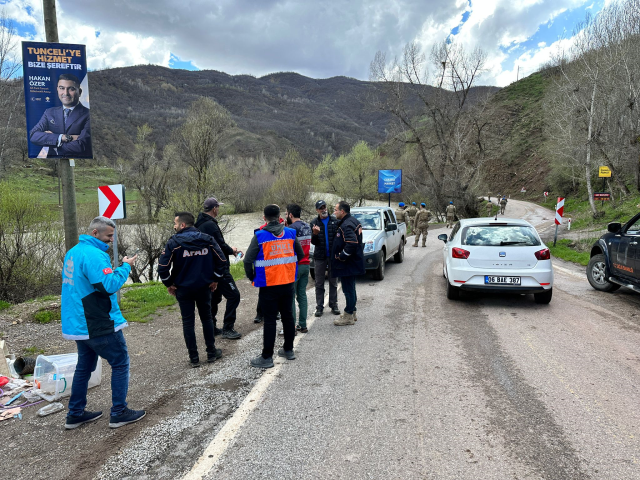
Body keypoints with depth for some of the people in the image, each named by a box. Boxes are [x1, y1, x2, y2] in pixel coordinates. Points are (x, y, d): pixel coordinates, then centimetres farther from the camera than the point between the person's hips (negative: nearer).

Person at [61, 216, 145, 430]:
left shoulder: (73, 252, 11)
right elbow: (110, 286, -27)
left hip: (78, 322, 10)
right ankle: (119, 413, 9)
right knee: (120, 363, 3)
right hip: (99, 326, -10)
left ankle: (75, 414, 28)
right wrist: (125, 266, -14)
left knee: (85, 366, 19)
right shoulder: (94, 255, -21)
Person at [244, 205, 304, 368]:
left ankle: (267, 357, 9)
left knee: (270, 320, 2)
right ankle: (288, 350, 29)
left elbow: (248, 260, -15)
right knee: (288, 315, 16)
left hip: (268, 285, -4)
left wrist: (252, 277, 2)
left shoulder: (259, 236, -11)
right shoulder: (290, 233, 1)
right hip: (288, 283, 4)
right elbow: (300, 255, 8)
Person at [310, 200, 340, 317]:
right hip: (320, 257, 0)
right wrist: (315, 234, -24)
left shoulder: (335, 220, 1)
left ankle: (333, 305, 18)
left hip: (333, 256, 1)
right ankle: (319, 307, 12)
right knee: (319, 283, 5)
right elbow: (313, 242, -3)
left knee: (333, 282, 9)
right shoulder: (314, 223, 0)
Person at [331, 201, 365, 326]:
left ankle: (348, 317, 7)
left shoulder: (346, 225, -21)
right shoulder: (353, 221, 12)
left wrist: (341, 256, -22)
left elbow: (352, 243, -32)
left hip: (348, 264, -11)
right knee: (350, 289, 20)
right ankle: (352, 313, 31)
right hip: (353, 262, 11)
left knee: (348, 289, -2)